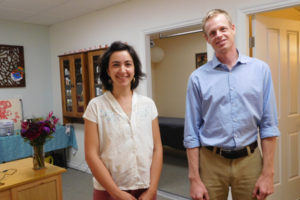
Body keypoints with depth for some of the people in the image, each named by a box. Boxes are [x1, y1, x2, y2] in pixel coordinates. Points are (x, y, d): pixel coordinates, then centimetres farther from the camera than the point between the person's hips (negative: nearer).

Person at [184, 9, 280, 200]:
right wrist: (194, 179, -4)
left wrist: (268, 173, -3)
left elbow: (269, 125, 0)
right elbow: (191, 132, -2)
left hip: (249, 160, 1)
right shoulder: (198, 77, -3)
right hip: (211, 162, -1)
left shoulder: (260, 69, 0)